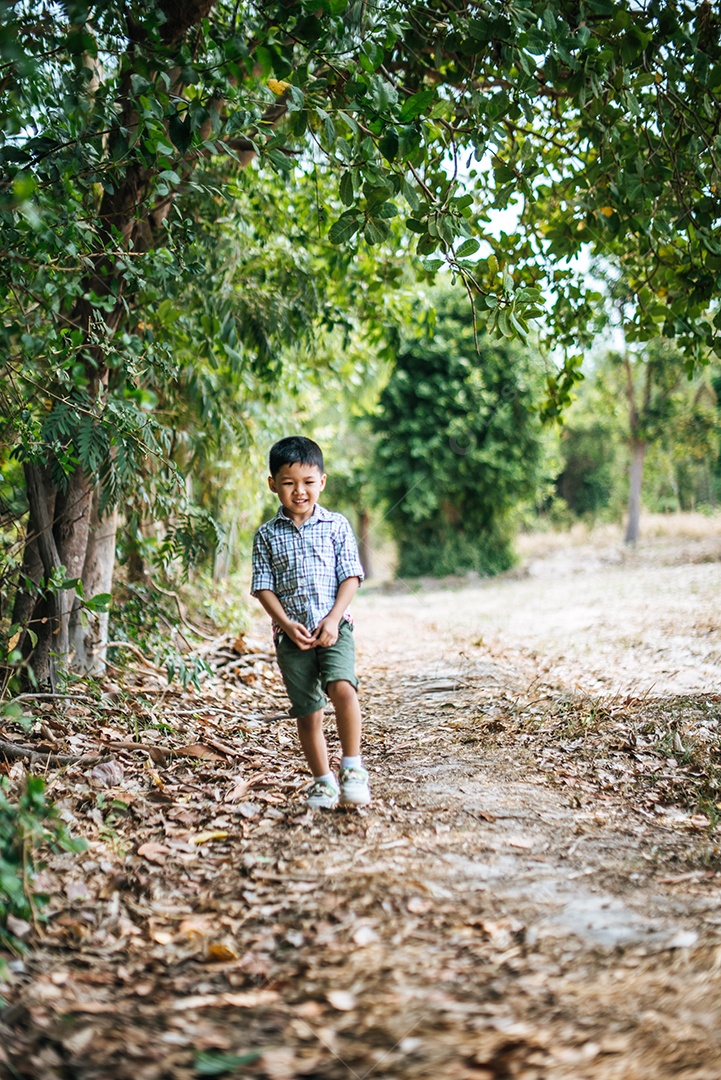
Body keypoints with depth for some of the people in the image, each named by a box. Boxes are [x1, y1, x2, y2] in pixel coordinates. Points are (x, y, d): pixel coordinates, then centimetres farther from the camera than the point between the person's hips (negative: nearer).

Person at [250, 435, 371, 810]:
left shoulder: (336, 526, 4)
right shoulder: (267, 535, 6)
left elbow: (351, 576, 0)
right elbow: (263, 586, 2)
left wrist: (333, 619, -12)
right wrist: (287, 624, -11)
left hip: (334, 628, -1)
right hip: (291, 634, 2)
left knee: (342, 688, -26)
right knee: (307, 712, 5)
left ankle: (352, 766, -11)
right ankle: (322, 780, 21)